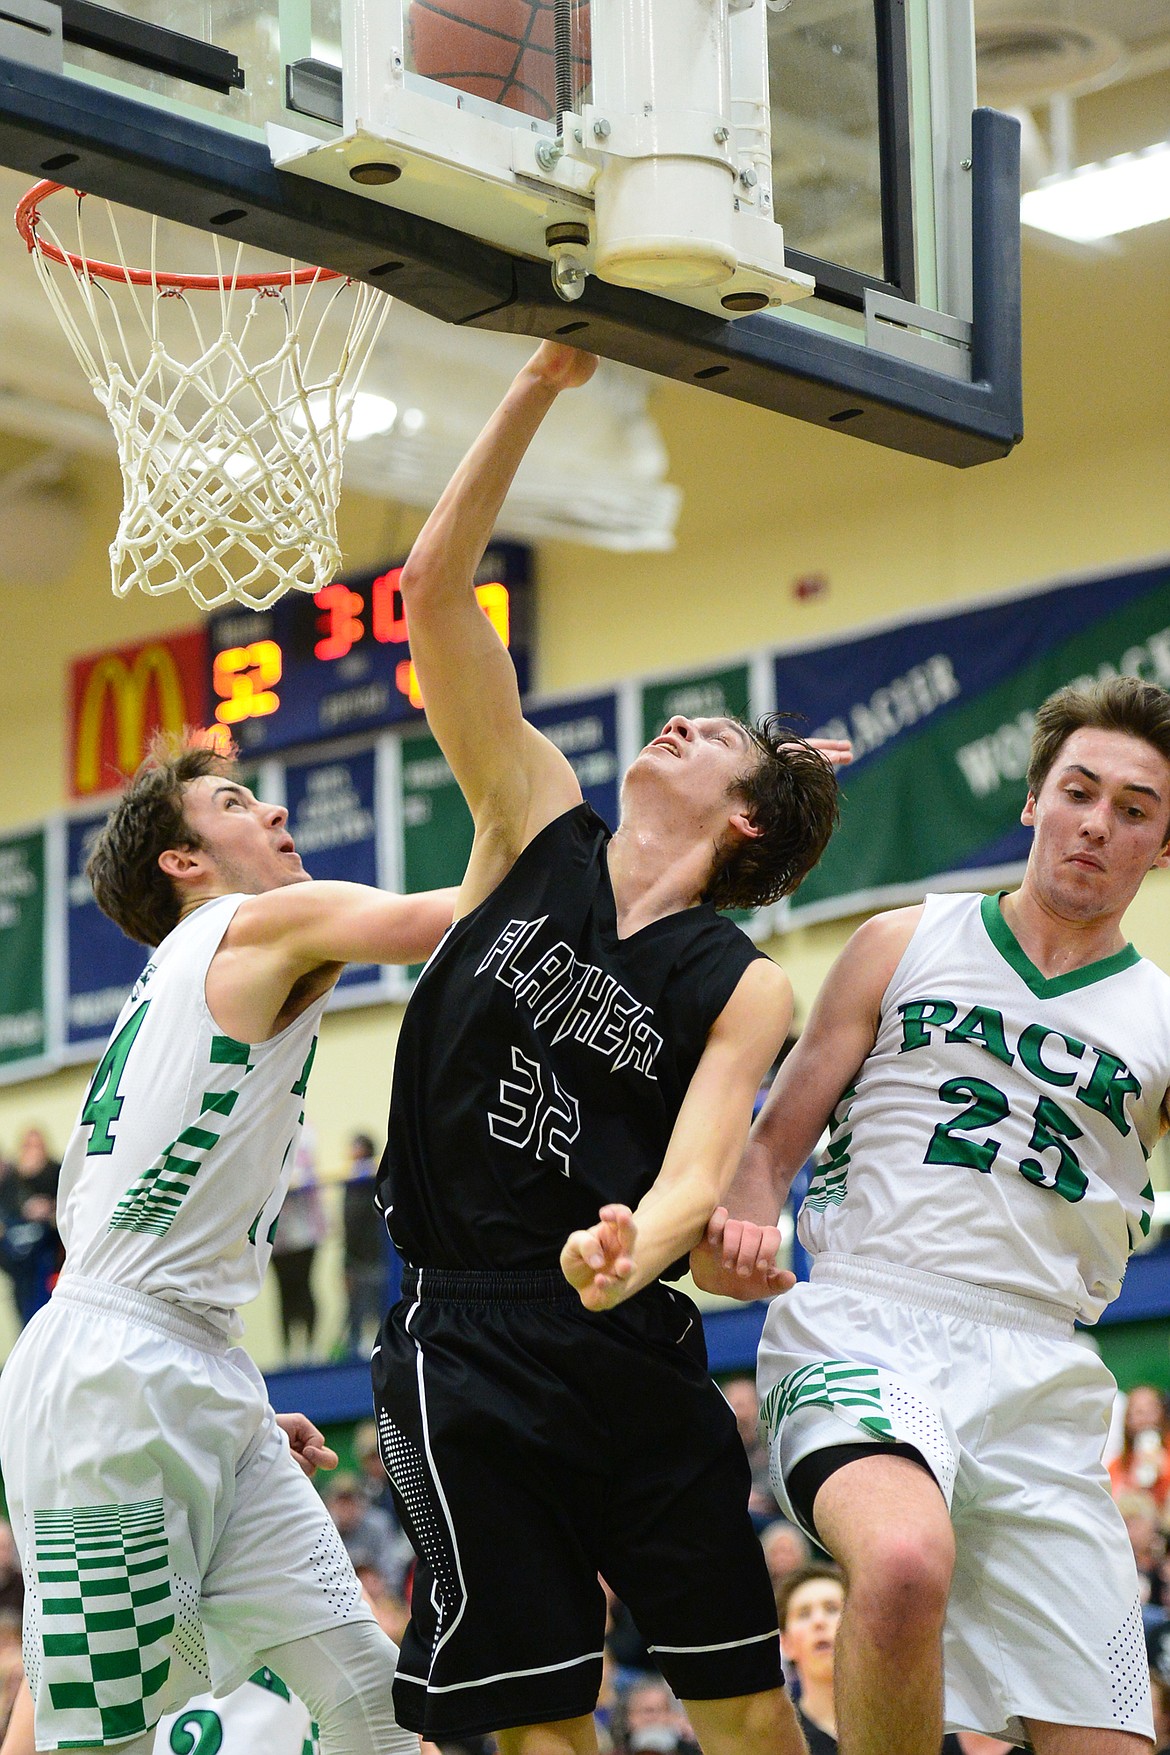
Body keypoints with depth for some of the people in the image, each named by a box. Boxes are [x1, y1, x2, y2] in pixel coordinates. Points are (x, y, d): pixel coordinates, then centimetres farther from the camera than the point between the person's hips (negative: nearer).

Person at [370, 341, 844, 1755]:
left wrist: (630, 1250, -35)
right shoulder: (539, 828, 6)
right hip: (468, 1346, 0)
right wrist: (540, 388, -4)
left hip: (634, 1345, 1)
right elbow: (433, 591, 1)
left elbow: (696, 1170, -12)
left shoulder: (743, 990, 3)